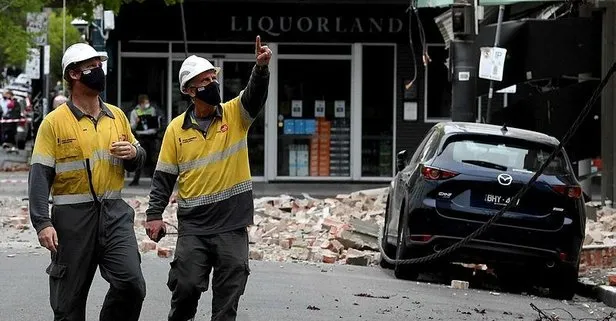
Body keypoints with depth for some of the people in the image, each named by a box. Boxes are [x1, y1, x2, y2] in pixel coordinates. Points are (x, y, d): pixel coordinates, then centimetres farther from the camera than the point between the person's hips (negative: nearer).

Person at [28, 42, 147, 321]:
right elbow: (40, 176, -8)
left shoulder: (117, 116, 11)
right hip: (72, 217, -3)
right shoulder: (54, 122, -3)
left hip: (114, 214, 3)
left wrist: (134, 153, -2)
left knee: (131, 283, -13)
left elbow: (136, 161, 23)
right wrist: (42, 223, -18)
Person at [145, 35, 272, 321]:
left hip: (233, 225, 0)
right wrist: (154, 215, -2)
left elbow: (255, 94, -17)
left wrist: (261, 67, -36)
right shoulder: (177, 128, 2)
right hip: (193, 225, 0)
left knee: (228, 293, 3)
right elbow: (164, 176, 4)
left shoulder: (235, 115, 2)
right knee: (186, 286, -2)